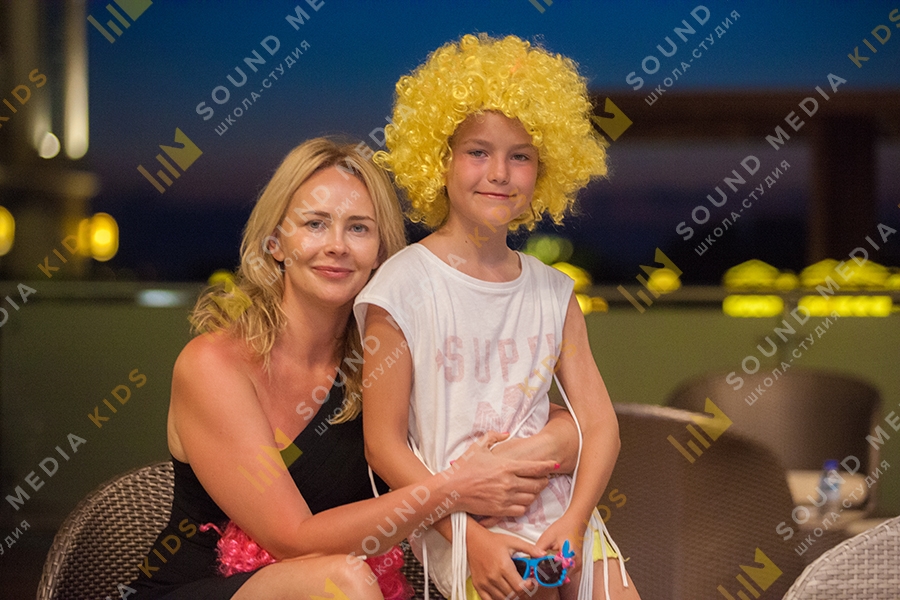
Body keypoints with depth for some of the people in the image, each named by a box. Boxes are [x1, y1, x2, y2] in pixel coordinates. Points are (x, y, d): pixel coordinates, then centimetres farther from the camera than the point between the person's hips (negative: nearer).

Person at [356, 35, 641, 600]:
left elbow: (599, 422, 7)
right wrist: (471, 537, -16)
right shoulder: (404, 285, -6)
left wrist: (573, 521, -10)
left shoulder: (554, 292, 9)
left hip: (558, 513, 5)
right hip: (456, 523, -4)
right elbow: (385, 443, -7)